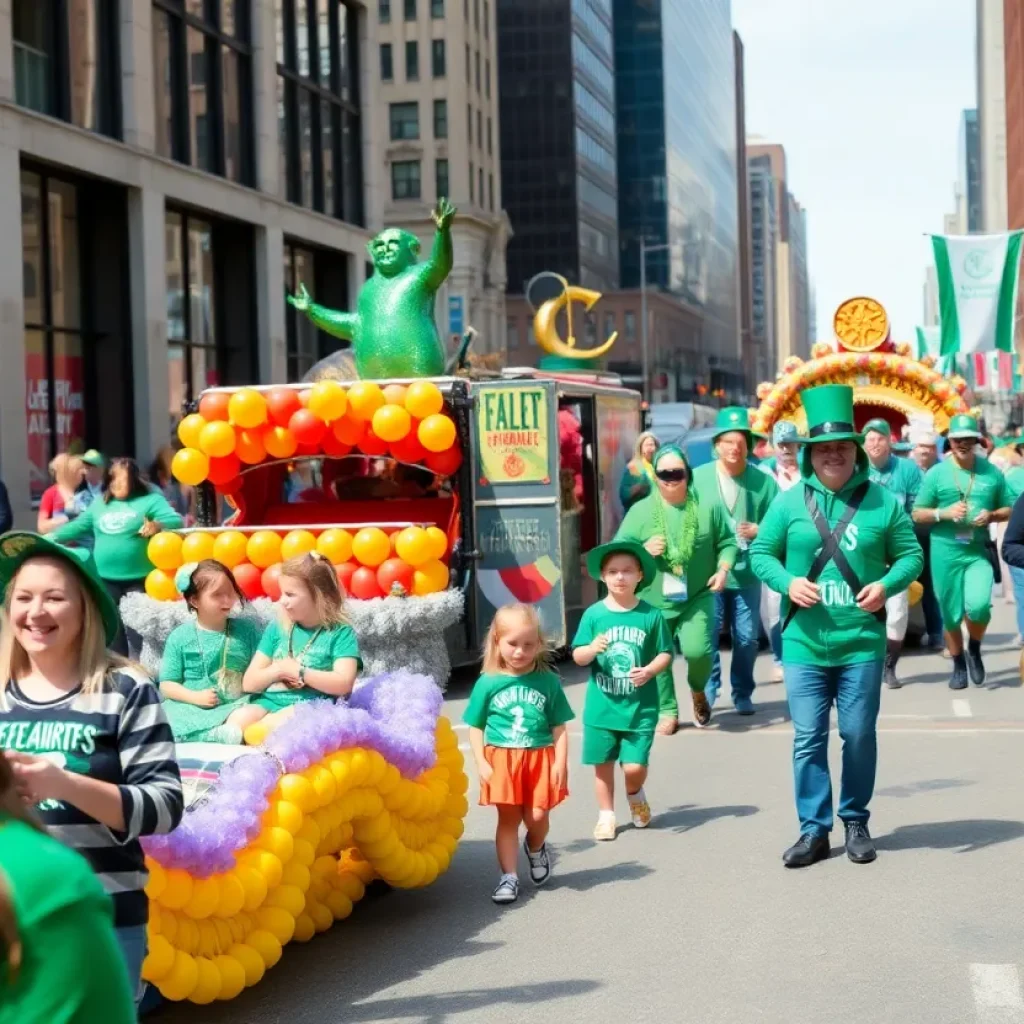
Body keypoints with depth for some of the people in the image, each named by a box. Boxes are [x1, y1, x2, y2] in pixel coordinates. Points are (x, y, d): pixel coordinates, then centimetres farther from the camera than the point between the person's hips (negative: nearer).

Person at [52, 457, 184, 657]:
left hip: (138, 581, -5)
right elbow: (77, 527, 20)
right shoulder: (100, 504, 15)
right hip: (106, 580, 5)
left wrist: (157, 525, -34)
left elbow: (176, 521, -14)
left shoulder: (150, 500, -1)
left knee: (138, 632, -5)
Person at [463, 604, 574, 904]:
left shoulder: (548, 681, 1)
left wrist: (560, 762, -6)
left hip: (541, 757, 0)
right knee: (508, 818, 3)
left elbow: (558, 727, 3)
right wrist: (481, 764, -6)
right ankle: (509, 876, 11)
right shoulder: (488, 683, 0)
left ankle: (535, 848, 32)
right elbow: (475, 727, 3)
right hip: (502, 758, 0)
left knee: (537, 816, -2)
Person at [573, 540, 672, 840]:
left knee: (635, 767, -4)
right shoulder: (594, 614, -2)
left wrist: (650, 670, -17)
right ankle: (606, 815, 28)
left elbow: (665, 654, 2)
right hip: (601, 707, 1)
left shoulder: (651, 615, -3)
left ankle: (635, 796, 30)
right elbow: (578, 656, -1)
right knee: (602, 764, 8)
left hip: (640, 707, -1)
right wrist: (592, 649, -23)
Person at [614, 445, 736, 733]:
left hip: (697, 597, -1)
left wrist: (723, 570, -10)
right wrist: (644, 550, -18)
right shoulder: (640, 511, -2)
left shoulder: (707, 507, -2)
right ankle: (667, 711, 23)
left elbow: (726, 543, 5)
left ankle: (698, 691, 17)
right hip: (655, 601, 1)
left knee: (697, 650, -16)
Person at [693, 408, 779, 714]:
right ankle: (707, 689, 17)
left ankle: (742, 694, 24)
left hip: (747, 573, 1)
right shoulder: (698, 478, -3)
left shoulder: (763, 481, -3)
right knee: (707, 633, 1)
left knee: (747, 637, 8)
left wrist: (759, 530, -18)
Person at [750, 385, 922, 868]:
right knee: (808, 738, 3)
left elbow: (911, 555, 4)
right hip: (804, 643, 0)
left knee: (859, 735, 7)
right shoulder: (789, 501, 1)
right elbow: (761, 552, 6)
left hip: (861, 643, 0)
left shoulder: (883, 501, 0)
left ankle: (856, 823, 24)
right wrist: (787, 581, -12)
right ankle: (814, 830, 12)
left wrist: (886, 584, -15)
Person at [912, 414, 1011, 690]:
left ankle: (975, 649, 11)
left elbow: (1009, 509, 13)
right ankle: (959, 665, 27)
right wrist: (944, 513, -13)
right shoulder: (936, 473, 1)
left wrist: (991, 515, -9)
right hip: (945, 551, 0)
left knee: (978, 605, -20)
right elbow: (917, 514, 4)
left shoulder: (992, 473, 5)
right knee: (951, 614, 7)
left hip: (979, 552, 0)